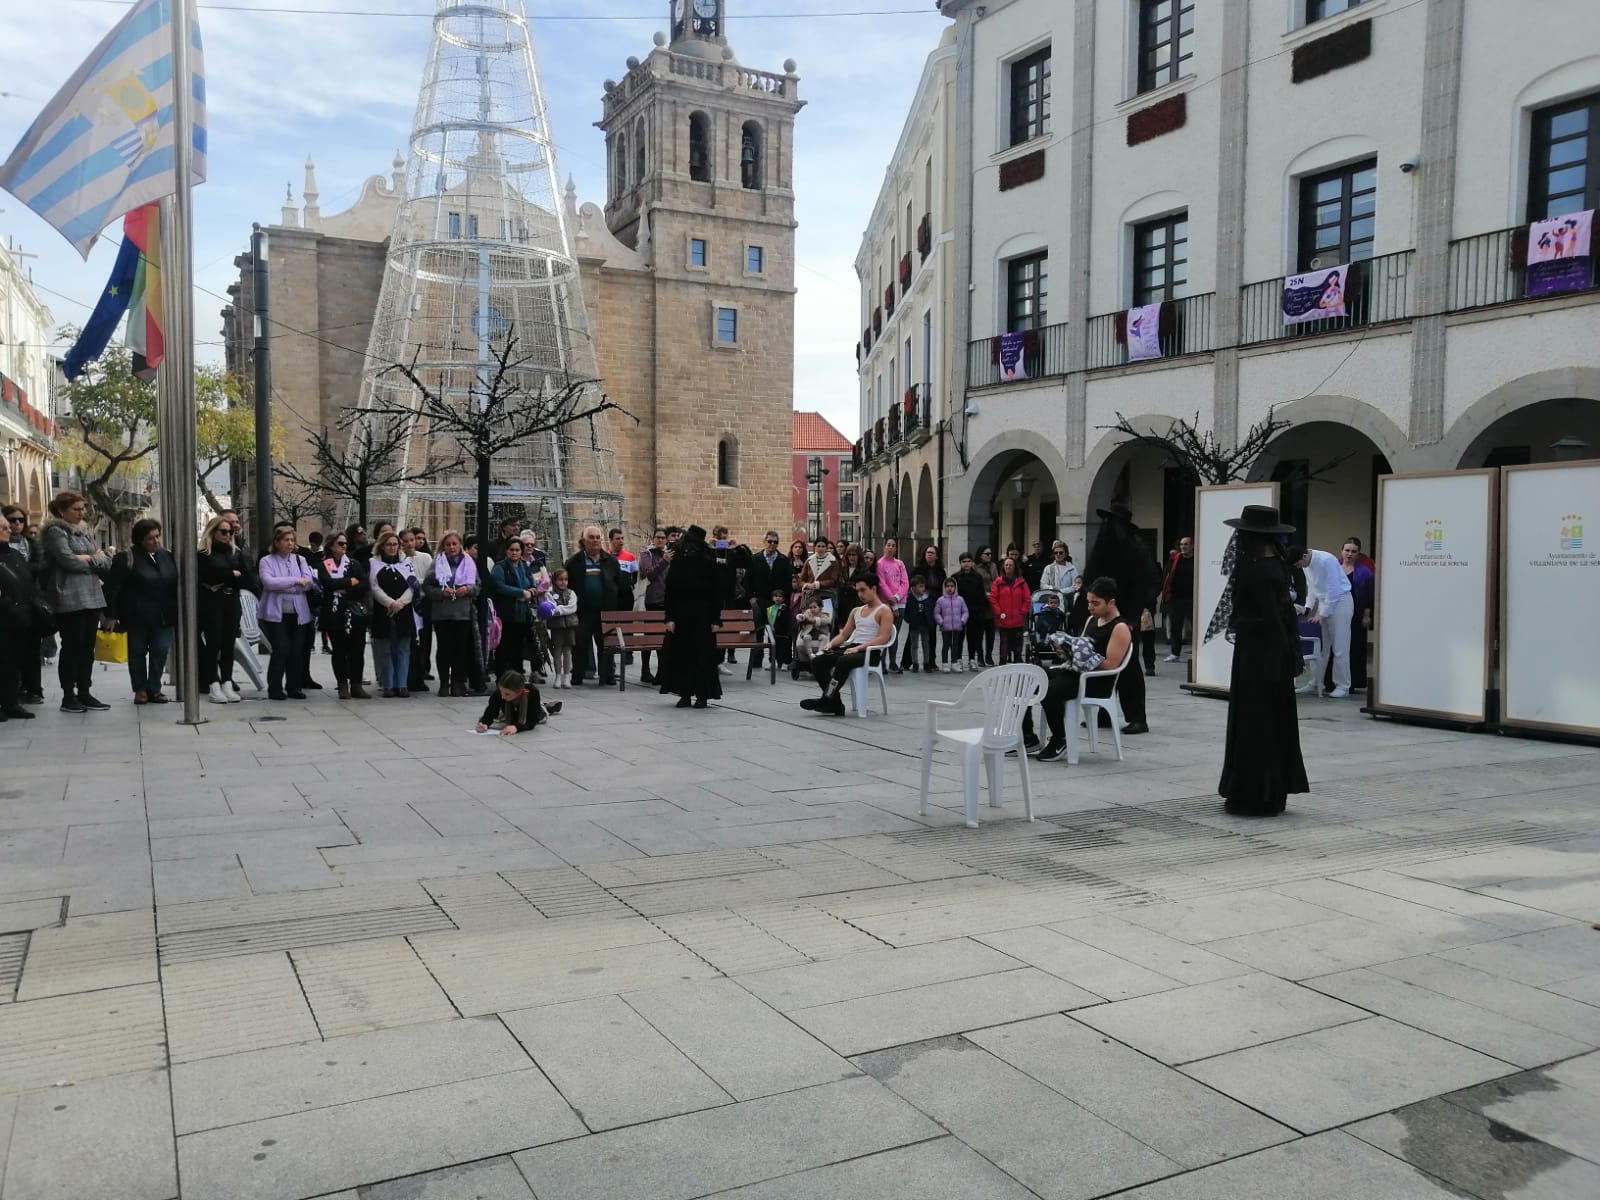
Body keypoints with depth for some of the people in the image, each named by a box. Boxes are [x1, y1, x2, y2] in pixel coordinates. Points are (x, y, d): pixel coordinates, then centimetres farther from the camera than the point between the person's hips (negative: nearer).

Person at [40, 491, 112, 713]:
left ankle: (84, 693, 15)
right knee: (72, 647, -3)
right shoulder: (55, 531, -4)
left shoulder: (85, 532, 18)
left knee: (87, 647, 9)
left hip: (92, 597, 7)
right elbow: (68, 560, -17)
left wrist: (89, 558, -8)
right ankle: (68, 697, 4)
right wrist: (96, 560, -3)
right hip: (69, 599, -7)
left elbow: (107, 563, 10)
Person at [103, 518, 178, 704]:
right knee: (138, 653, 8)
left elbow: (176, 585, 15)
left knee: (161, 652, 2)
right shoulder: (127, 558, -9)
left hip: (163, 617, 4)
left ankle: (154, 689, 14)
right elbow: (112, 587, -11)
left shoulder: (168, 556, 8)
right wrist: (112, 614, -13)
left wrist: (177, 612, 12)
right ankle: (140, 689, 18)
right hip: (137, 617, -4)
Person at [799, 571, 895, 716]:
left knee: (843, 662, -38)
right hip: (852, 648, 8)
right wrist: (830, 645, 1)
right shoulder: (856, 611, 23)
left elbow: (883, 638, -13)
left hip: (871, 651, -8)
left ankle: (826, 700, -28)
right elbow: (844, 634, 23)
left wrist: (858, 648, -22)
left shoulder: (884, 611, 0)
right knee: (817, 661, -15)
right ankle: (835, 704, -17)